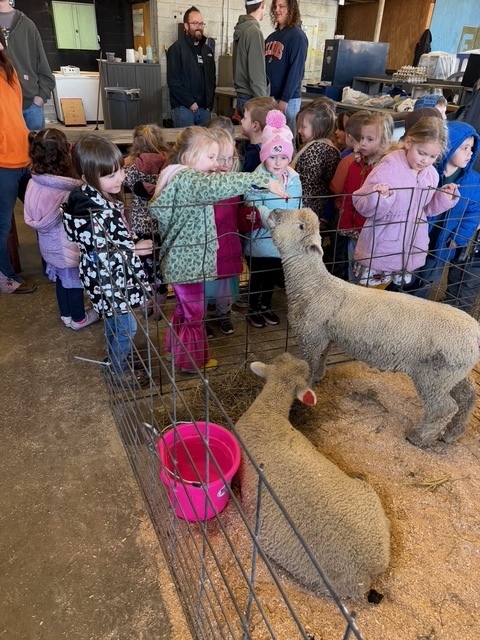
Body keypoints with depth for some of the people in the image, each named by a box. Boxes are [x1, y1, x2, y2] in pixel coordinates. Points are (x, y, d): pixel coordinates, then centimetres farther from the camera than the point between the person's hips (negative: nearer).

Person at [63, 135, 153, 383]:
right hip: (109, 281, -9)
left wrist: (131, 245, 0)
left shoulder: (99, 197, -2)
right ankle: (121, 370, 32)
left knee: (114, 323, 28)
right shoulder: (93, 213, -32)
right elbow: (103, 256, -28)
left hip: (113, 278, 9)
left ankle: (115, 357, 50)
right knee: (125, 327, 10)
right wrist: (134, 250, -19)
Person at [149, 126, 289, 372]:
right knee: (194, 313, 7)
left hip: (181, 260, 10)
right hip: (189, 262, -10)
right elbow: (219, 185, -39)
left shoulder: (179, 177, 11)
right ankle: (193, 360, 24)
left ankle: (176, 349, 42)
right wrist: (264, 181, -39)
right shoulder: (187, 179, -21)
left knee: (185, 308, 25)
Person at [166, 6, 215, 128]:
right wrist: (190, 103, -14)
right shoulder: (177, 48, -3)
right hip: (184, 108, -6)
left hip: (204, 108, 6)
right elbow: (173, 81, -11)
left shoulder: (207, 50, 17)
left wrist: (210, 103, 10)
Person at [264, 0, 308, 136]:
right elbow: (264, 66, 16)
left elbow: (296, 70, -14)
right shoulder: (272, 37, 15)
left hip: (288, 98, -7)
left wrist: (284, 99, -20)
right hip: (268, 95, 7)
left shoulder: (297, 36, -7)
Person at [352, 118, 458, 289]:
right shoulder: (388, 167, -15)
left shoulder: (431, 174, 2)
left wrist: (445, 198, 0)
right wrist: (377, 198, -36)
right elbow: (362, 207, -16)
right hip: (381, 249, -5)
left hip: (409, 250, 6)